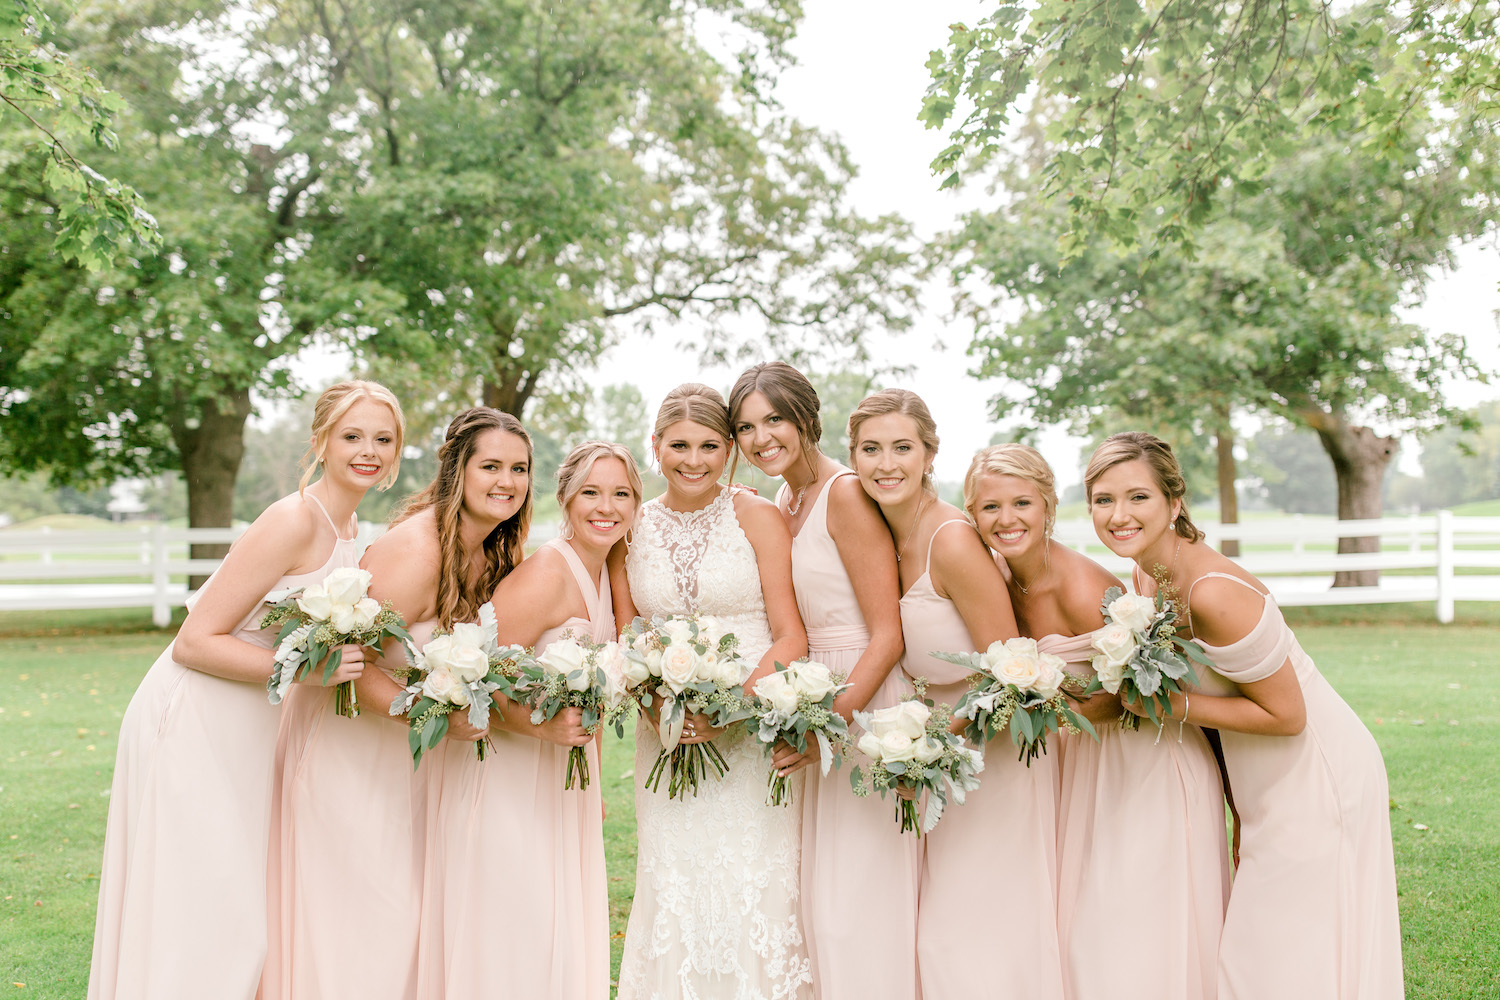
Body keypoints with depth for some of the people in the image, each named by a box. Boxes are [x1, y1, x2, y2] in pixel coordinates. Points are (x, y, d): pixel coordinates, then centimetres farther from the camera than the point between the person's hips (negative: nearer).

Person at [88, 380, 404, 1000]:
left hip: (248, 728, 9)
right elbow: (194, 643, -22)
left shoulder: (347, 529, 7)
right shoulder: (293, 521, -20)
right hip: (192, 723, -9)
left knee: (247, 912, 15)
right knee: (199, 919, -5)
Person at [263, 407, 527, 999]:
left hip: (403, 751, 9)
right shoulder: (416, 550, -27)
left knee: (412, 902, 15)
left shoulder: (493, 554, 0)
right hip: (346, 740, -8)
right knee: (368, 915, -2)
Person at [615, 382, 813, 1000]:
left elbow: (792, 637, -5)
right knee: (672, 894, 3)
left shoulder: (757, 518, -2)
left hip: (754, 734, -3)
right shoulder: (633, 526, 7)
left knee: (753, 893, -4)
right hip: (667, 738, 3)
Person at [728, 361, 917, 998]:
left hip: (865, 706, -8)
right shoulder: (783, 506, 13)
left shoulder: (846, 495, -13)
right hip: (819, 710, 8)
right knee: (820, 894, 11)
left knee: (861, 895, -5)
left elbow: (888, 634, -17)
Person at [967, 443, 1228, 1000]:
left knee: (1133, 938, -4)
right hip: (1081, 756, 7)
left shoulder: (1082, 587, -24)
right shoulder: (1002, 578, -2)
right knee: (1077, 925, 12)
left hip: (1147, 762, -7)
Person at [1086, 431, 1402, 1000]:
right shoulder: (1147, 578, -1)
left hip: (1316, 778, -9)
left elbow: (1285, 714, -22)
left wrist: (1171, 706, -23)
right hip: (1265, 787, 9)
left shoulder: (1214, 595, -28)